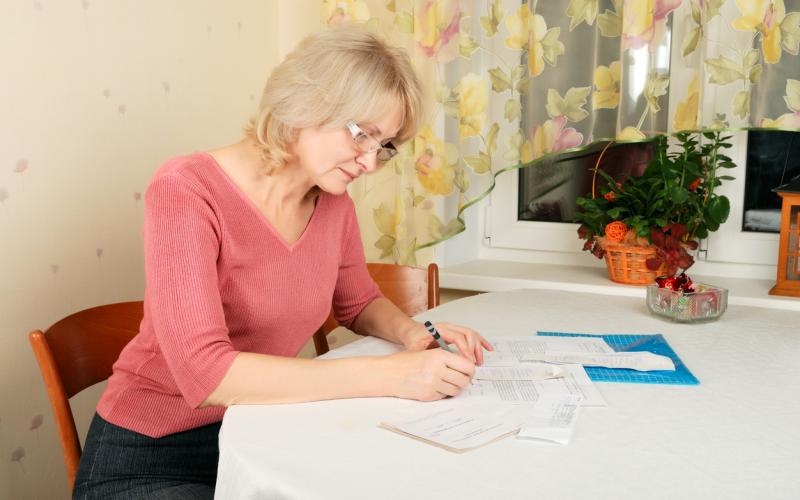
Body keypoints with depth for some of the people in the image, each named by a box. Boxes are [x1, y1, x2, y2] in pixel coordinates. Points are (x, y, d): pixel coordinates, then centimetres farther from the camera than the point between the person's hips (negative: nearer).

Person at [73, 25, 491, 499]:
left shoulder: (333, 202, -2)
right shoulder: (186, 190, -20)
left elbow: (360, 303, 16)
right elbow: (205, 372, -30)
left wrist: (411, 331, -7)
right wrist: (389, 374, -32)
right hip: (149, 460, -6)